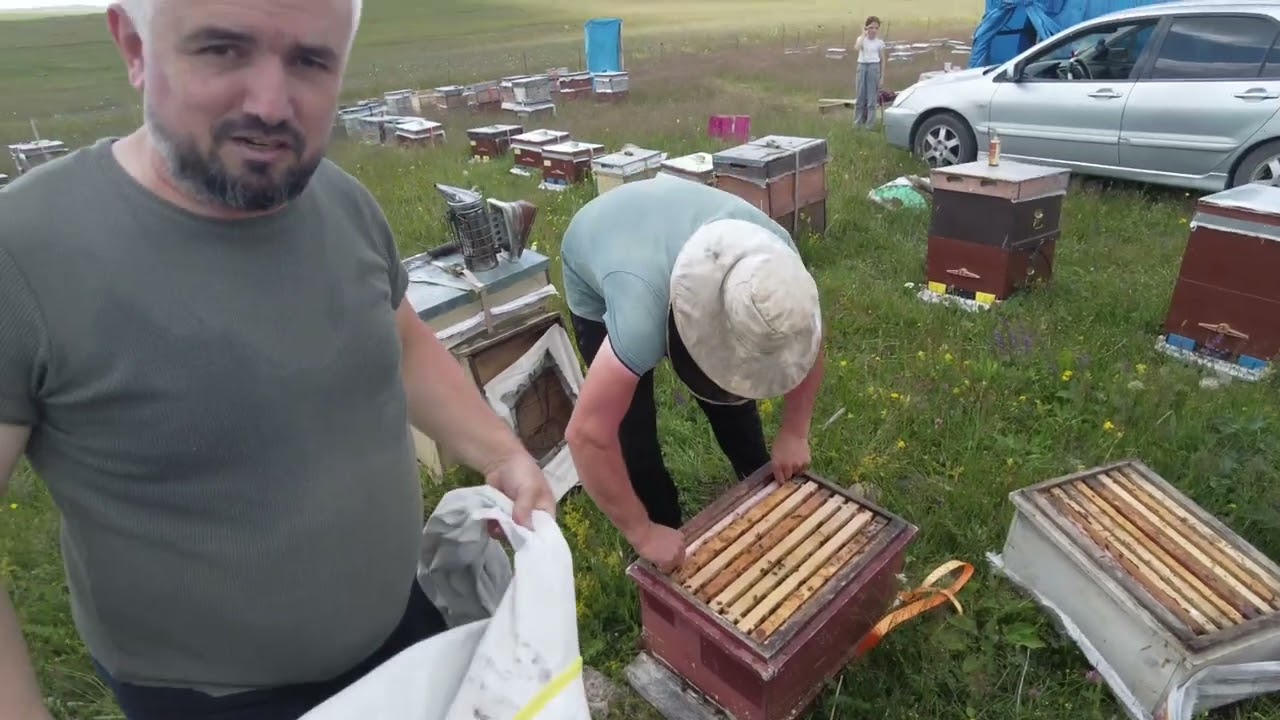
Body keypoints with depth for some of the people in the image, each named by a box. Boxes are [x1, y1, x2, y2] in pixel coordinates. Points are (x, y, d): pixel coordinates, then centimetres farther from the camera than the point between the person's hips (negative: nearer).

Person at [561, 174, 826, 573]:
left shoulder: (773, 250, -33)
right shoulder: (646, 308, -49)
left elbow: (808, 341, -13)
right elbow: (587, 435, -45)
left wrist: (794, 432, -12)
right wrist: (643, 533, -34)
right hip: (598, 287, -4)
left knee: (731, 390, 7)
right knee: (631, 422, -8)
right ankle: (666, 528, 16)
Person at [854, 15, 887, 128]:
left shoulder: (879, 42, 3)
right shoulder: (861, 39, 3)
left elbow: (883, 59, 6)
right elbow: (856, 47, -21)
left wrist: (882, 76, 2)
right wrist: (864, 34, -12)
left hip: (874, 67, -1)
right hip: (862, 66, 1)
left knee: (872, 98, 0)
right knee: (860, 97, 5)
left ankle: (870, 124, 4)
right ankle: (857, 123, 11)